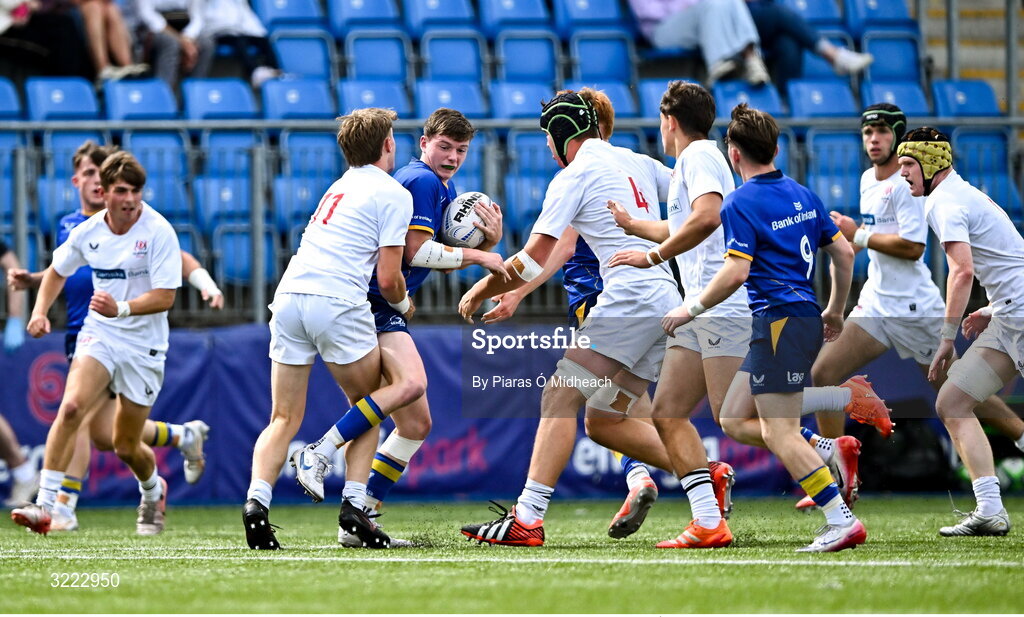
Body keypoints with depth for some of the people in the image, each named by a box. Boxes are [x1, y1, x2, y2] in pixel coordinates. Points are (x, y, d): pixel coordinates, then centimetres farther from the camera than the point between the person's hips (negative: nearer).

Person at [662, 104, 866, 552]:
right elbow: (844, 252, 15)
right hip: (806, 319, 9)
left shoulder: (741, 203, -11)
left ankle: (842, 520, -14)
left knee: (780, 432, -9)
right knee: (734, 417, 14)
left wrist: (693, 308, -7)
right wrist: (835, 312, 27)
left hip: (781, 321, -9)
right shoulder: (801, 195, 13)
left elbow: (736, 273, -20)